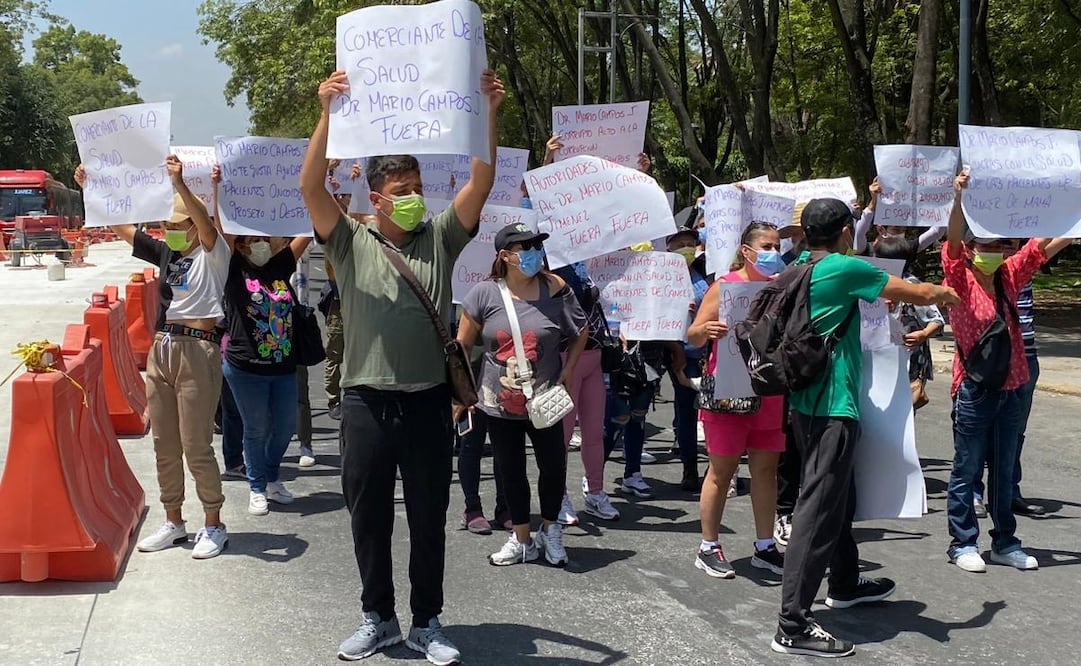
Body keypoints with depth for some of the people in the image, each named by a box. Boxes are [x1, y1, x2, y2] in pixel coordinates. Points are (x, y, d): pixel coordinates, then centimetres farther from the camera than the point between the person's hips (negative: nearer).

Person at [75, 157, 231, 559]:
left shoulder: (214, 255, -4)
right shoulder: (166, 253, 14)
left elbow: (206, 225, -25)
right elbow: (121, 226, 15)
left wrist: (180, 185, -40)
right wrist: (91, 190, 4)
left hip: (197, 350, -7)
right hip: (161, 349, 7)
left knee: (196, 446, -4)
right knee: (164, 445, 11)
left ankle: (213, 527, 8)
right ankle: (173, 522, 22)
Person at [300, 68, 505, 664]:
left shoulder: (439, 239, 5)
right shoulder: (351, 243, 1)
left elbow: (481, 182, -5)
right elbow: (311, 186, -13)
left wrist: (489, 115, -17)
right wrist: (328, 115, -23)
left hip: (428, 402, 1)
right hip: (366, 402, -1)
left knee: (429, 520, 9)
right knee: (369, 519, 10)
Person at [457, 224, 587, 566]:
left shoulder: (554, 289, -5)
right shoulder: (485, 293, -7)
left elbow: (581, 333, 9)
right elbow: (462, 346, 0)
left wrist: (566, 372, 2)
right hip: (499, 405, 0)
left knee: (554, 467, 1)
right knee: (511, 472, 10)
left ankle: (550, 530, 27)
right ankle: (522, 540, 26)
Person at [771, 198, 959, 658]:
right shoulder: (845, 269, -13)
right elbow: (920, 295, -6)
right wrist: (945, 292, 15)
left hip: (804, 403, 9)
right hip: (833, 407, -9)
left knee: (838, 496, 25)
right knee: (819, 508, -10)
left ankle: (845, 582, 43)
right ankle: (794, 626, -11)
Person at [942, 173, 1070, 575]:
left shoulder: (1010, 276, 9)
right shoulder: (960, 280, -6)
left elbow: (1045, 245, 8)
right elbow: (952, 243, -23)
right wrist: (959, 199, -38)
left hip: (1010, 387, 6)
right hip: (974, 388, -6)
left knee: (1004, 470, 13)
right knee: (967, 469, 3)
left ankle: (1005, 543, 22)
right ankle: (963, 543, 12)